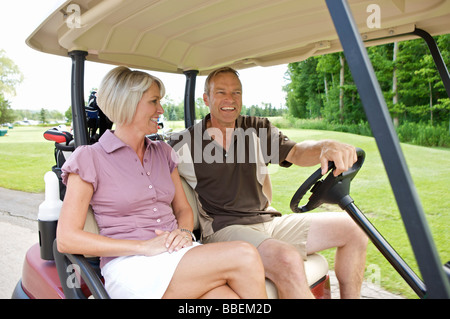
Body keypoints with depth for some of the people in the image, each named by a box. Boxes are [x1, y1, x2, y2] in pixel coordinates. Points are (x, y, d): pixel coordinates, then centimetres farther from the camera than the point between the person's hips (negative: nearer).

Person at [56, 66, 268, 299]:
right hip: (130, 267, -5)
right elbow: (66, 239, -6)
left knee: (233, 295, -28)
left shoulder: (163, 152, 16)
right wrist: (144, 247, -15)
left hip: (179, 256, 5)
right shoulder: (89, 158, -1)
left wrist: (183, 232, -5)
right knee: (244, 257, -25)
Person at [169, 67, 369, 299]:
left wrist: (326, 147, -30)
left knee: (352, 229, 1)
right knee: (288, 260, -35)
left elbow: (295, 153, -7)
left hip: (268, 221, 6)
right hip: (224, 229, -5)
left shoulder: (258, 130, 8)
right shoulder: (183, 144, -3)